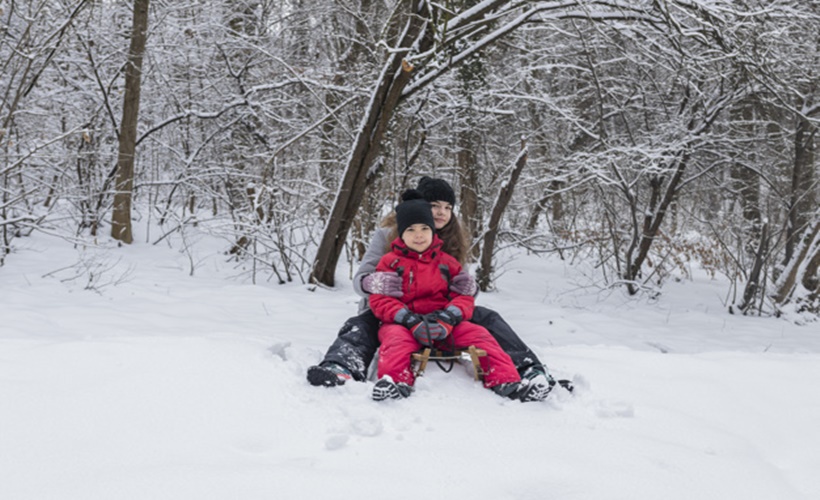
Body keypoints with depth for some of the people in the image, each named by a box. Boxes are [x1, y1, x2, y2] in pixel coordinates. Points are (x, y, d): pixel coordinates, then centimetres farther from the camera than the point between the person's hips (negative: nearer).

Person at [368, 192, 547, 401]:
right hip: (402, 323, -3)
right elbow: (380, 300, -3)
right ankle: (394, 381, -59)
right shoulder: (390, 262, 7)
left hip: (443, 326, 3)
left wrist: (447, 319, -15)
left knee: (478, 334, -19)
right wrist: (411, 321, -20)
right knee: (397, 338, -37)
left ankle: (506, 382, -27)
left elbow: (464, 297, 9)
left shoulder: (447, 262, 16)